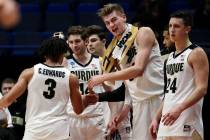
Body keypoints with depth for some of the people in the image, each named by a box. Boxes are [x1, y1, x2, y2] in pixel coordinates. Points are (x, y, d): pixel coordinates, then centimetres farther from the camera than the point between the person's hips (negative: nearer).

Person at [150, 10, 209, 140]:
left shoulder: (196, 53, -6)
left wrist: (179, 109, -27)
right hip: (167, 121, 9)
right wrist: (157, 118, 19)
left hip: (186, 123, -8)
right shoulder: (171, 57, 20)